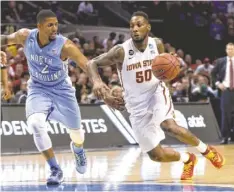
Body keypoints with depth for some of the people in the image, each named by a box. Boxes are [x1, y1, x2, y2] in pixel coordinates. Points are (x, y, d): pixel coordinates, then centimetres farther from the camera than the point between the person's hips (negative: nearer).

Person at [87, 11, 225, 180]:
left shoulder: (157, 44, -7)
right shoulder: (121, 51, -17)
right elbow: (92, 63, -13)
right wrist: (96, 81, -34)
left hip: (156, 92, 0)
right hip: (137, 104, 0)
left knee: (169, 125, -34)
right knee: (156, 156, -2)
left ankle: (205, 149, -9)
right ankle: (188, 160, 30)